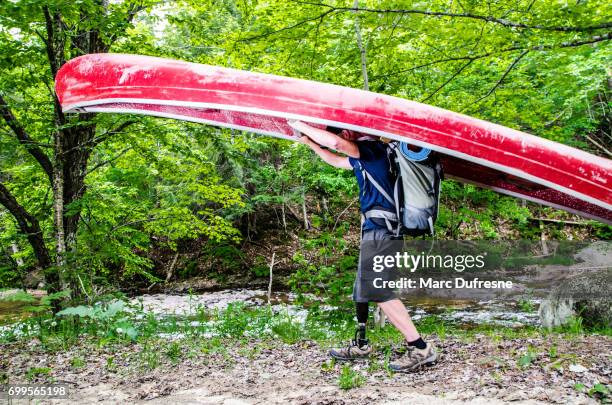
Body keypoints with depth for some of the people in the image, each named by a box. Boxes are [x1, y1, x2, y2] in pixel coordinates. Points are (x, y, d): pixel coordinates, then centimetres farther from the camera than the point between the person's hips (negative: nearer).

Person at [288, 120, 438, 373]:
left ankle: (420, 348, -12)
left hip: (381, 228, -11)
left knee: (379, 289, -15)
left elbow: (337, 143, -28)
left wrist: (302, 127, -15)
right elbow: (336, 160, 38)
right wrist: (309, 143, 37)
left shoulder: (371, 149, -10)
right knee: (364, 287, 16)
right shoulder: (363, 157, 19)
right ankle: (359, 345, 28)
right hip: (374, 228, 11)